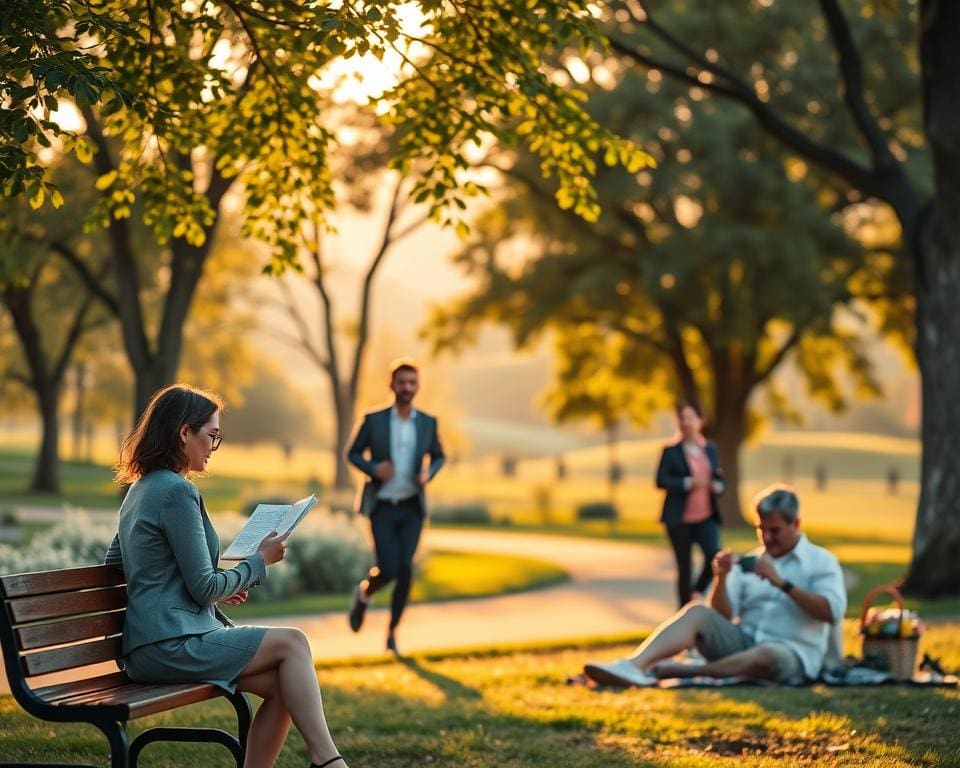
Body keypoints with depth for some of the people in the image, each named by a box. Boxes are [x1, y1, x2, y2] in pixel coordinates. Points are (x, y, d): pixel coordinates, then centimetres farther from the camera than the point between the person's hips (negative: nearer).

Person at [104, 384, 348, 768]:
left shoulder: (140, 489, 16)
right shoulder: (177, 492, -14)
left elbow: (112, 564, 27)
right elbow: (204, 588, -15)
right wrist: (260, 560, 1)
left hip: (152, 645, 9)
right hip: (170, 647, -9)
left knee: (281, 687, 0)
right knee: (291, 642, -7)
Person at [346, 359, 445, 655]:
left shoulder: (427, 422, 0)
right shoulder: (374, 419, -6)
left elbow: (438, 456, 14)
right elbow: (353, 454, 3)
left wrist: (428, 474, -8)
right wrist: (374, 468, -18)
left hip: (412, 508, 2)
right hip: (382, 507, -2)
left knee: (406, 569, -9)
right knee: (389, 569, -13)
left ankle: (392, 632, 7)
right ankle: (364, 593, 24)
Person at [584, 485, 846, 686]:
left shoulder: (821, 561, 6)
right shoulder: (750, 562, 19)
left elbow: (832, 612, -11)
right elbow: (723, 616, 10)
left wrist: (781, 582, -16)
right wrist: (721, 579, -9)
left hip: (793, 653, -4)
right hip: (742, 643, 4)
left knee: (767, 656, -40)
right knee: (697, 612, -22)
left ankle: (674, 671, -38)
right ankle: (633, 665, -45)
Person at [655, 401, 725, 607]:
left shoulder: (710, 448, 12)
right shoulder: (671, 451, 0)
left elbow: (718, 477, 18)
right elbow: (661, 480, -8)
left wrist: (718, 486, -6)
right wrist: (687, 483, -21)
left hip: (706, 516, 2)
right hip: (680, 518, -2)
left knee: (715, 556, -17)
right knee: (684, 567, 3)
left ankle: (697, 592, 9)